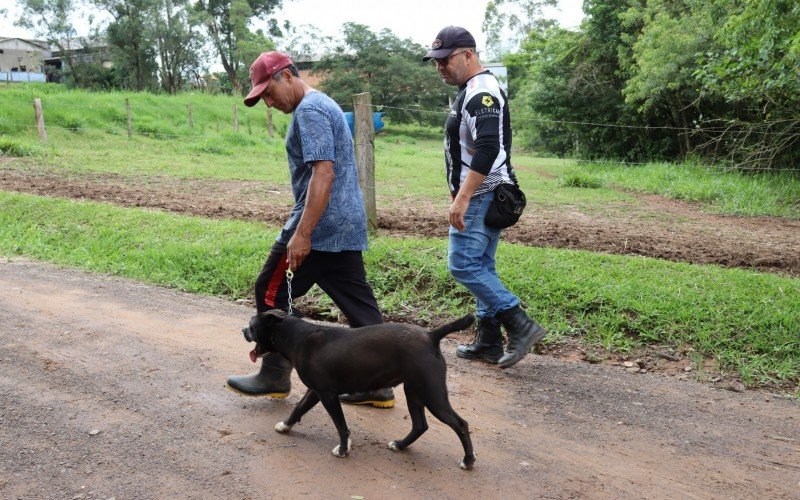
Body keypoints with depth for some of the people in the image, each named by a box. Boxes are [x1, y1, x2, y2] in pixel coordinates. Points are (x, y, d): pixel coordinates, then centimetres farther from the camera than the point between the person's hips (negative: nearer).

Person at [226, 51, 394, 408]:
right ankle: (378, 384, 13)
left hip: (320, 224, -10)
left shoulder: (309, 110, -12)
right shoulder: (324, 104, 19)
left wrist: (302, 234, -25)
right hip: (348, 225, 10)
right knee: (359, 305, 9)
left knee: (272, 294, 5)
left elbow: (323, 173, -23)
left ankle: (275, 376, 15)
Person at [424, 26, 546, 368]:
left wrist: (462, 198, -31)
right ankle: (489, 343, 19)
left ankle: (520, 325, -7)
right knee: (481, 267, 12)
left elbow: (487, 149, -29)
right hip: (485, 198, 11)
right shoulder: (473, 91, 18)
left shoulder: (481, 92, -15)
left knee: (463, 264, -10)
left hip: (480, 197, -11)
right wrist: (463, 196, 23)